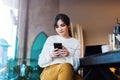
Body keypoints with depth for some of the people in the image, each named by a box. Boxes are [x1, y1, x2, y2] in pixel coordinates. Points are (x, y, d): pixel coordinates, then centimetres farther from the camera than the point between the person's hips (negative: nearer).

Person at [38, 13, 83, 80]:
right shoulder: (50, 39, 17)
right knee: (64, 66, -36)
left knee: (66, 66, -38)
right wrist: (50, 56, -7)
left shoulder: (76, 42, 16)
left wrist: (69, 55, -11)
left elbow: (76, 66, 6)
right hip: (49, 72, 0)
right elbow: (41, 62, 12)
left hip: (67, 72, 0)